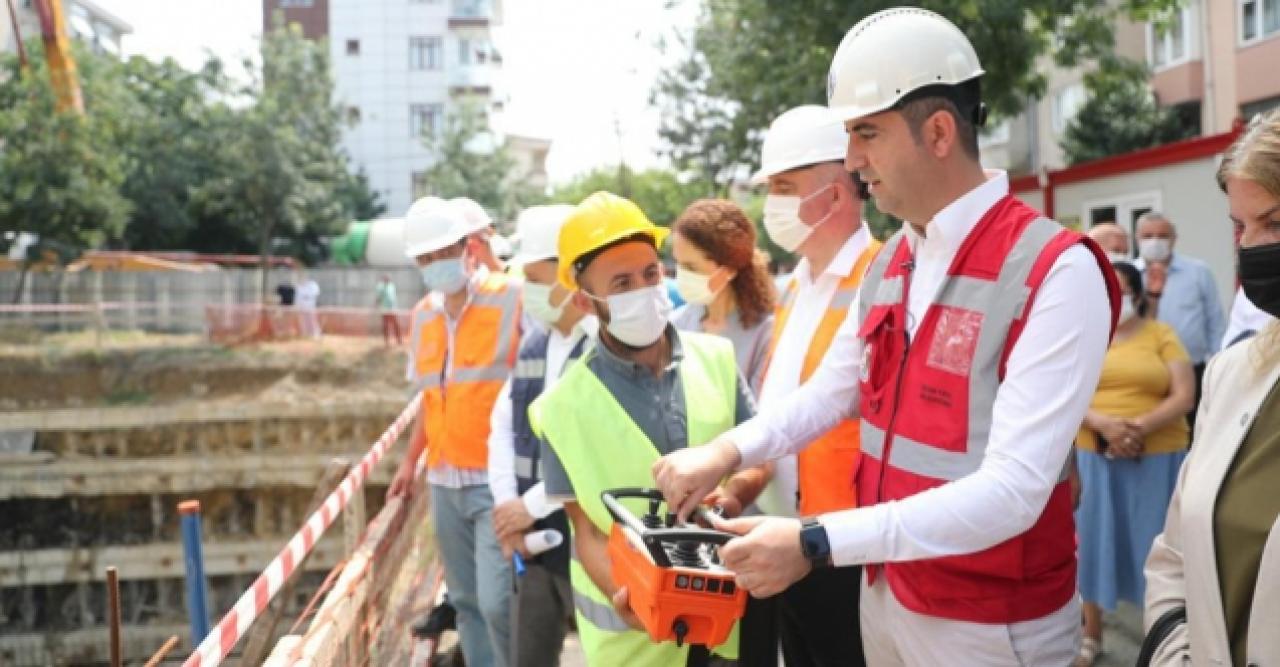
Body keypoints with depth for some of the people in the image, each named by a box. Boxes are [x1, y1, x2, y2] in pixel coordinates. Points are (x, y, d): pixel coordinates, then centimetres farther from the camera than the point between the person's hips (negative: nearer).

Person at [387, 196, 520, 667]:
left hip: (498, 479, -6)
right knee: (465, 601, 13)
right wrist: (411, 460, 21)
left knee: (497, 602, -12)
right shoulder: (423, 314, 11)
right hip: (444, 480, 6)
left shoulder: (512, 299, -9)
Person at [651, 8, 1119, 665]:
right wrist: (726, 451, -6)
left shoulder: (1056, 272, -21)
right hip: (886, 593, 7)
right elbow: (828, 392, 12)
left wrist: (817, 543, -33)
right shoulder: (889, 264, 4)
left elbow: (1012, 492, -28)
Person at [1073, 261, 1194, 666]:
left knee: (1155, 543, 4)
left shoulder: (1161, 335, 3)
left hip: (1156, 458, -1)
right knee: (1095, 540, 7)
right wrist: (1104, 425, -18)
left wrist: (1140, 426, -19)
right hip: (1095, 456, 1)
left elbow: (1184, 397, -5)